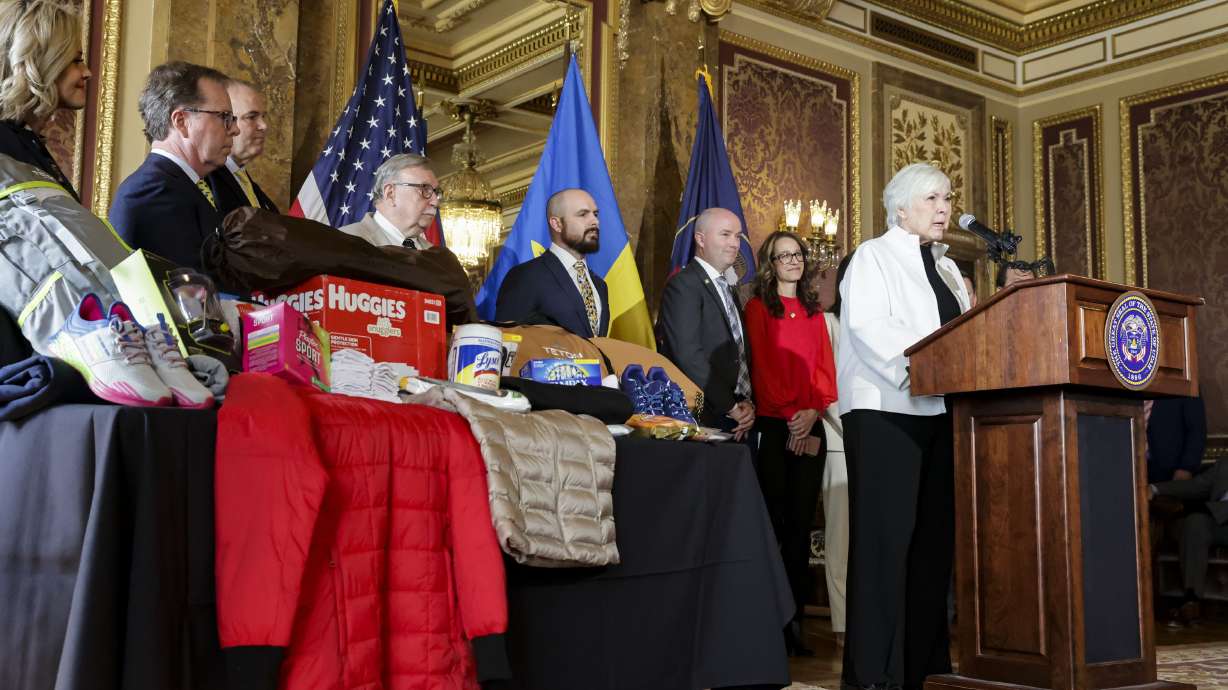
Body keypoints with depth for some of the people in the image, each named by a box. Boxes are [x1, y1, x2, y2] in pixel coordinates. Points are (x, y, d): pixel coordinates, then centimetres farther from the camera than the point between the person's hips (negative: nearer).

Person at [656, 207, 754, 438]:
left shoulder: (728, 291, 18)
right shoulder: (683, 285, -9)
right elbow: (689, 355, -19)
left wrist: (747, 402, 0)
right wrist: (730, 407, -14)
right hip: (706, 420, -7)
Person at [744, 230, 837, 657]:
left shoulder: (814, 312, 18)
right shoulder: (758, 307, 5)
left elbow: (825, 366, 9)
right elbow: (761, 365, -4)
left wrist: (813, 410, -8)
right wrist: (789, 413, -13)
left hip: (809, 427, 4)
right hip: (773, 425, -4)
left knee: (801, 521, 2)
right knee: (775, 521, -5)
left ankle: (795, 619, 4)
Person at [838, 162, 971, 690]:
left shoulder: (946, 267, 23)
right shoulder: (874, 256, 1)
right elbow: (867, 325, -13)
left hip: (940, 412, 7)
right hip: (887, 410, -7)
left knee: (933, 535, 5)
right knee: (887, 535, -9)